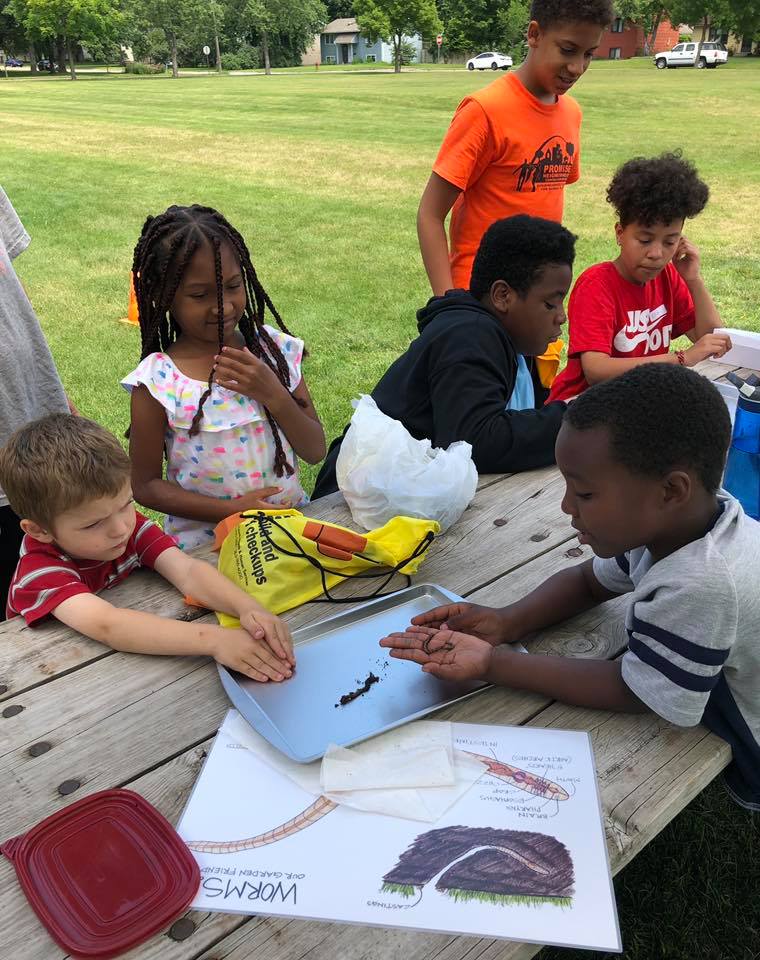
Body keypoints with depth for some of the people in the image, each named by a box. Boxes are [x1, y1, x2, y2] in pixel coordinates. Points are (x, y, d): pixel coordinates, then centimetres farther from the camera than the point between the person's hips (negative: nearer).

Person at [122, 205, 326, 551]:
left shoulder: (274, 348, 1)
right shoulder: (158, 383, -9)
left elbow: (316, 451, 3)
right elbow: (145, 485, -3)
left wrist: (273, 395, -14)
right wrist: (230, 510, -15)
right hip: (205, 546, -3)